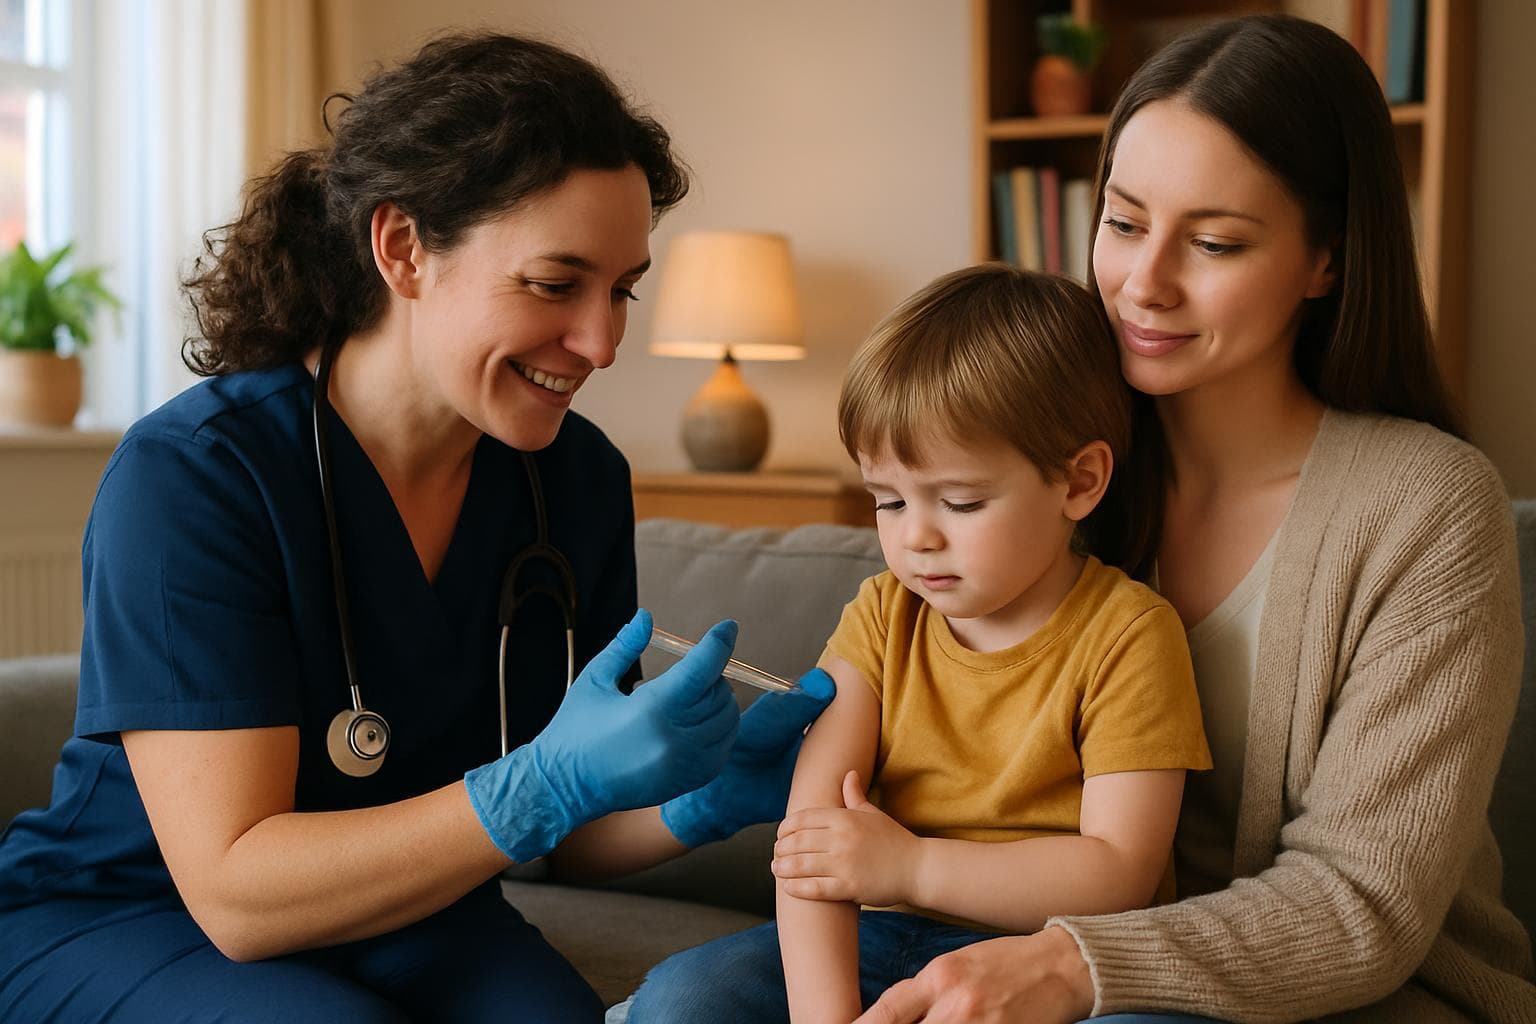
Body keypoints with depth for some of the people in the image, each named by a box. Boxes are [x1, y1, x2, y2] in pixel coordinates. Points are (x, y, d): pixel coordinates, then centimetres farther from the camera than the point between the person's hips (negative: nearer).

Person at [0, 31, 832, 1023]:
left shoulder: (579, 477, -5)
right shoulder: (190, 475, -22)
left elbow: (573, 835, 0)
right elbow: (235, 891, -25)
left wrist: (705, 798, -22)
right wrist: (549, 784, -35)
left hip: (401, 918, 4)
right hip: (118, 925, -3)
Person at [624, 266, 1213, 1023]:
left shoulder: (1127, 634, -9)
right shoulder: (884, 616, 3)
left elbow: (1118, 874, -14)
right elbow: (812, 833, -9)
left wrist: (910, 865, -19)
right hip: (879, 940, 3)